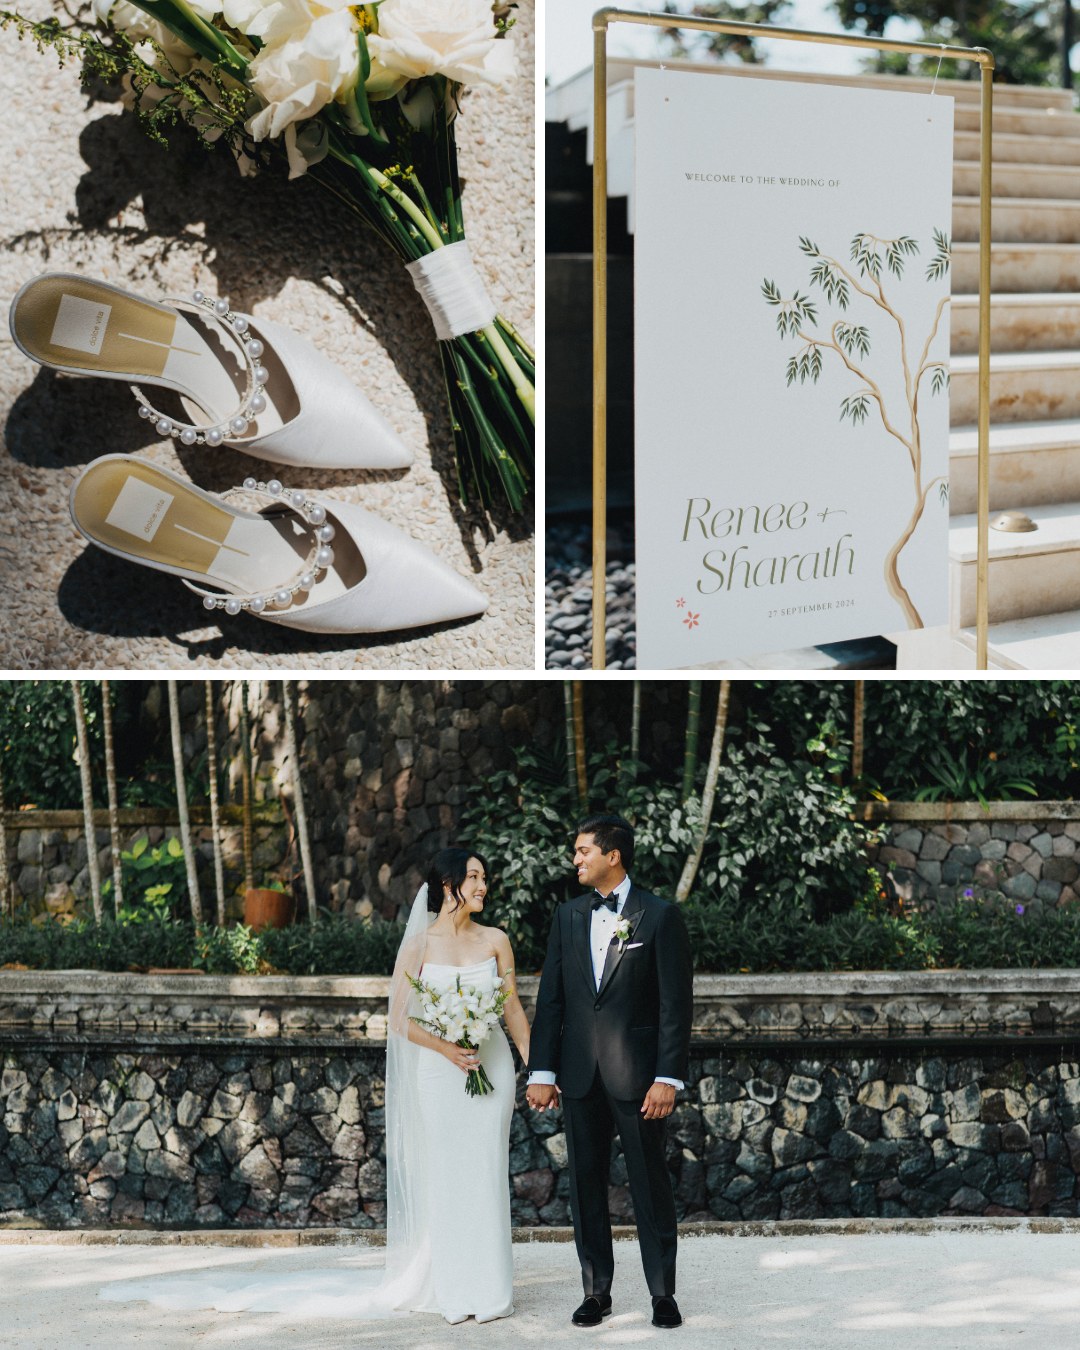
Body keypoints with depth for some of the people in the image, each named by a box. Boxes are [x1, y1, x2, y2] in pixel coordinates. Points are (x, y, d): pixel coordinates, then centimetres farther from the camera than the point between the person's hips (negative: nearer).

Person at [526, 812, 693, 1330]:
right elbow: (550, 998, 9)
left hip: (637, 1073, -4)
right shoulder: (568, 917, 10)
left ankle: (663, 1293, 10)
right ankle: (596, 1291, 16)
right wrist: (541, 1071, 3)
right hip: (580, 1074, 4)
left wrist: (668, 1078, -12)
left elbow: (676, 1004, -6)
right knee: (586, 1185, 7)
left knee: (651, 1185, 2)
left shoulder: (660, 917, -4)